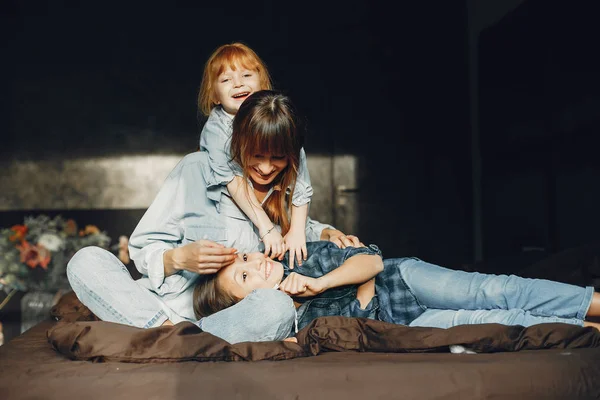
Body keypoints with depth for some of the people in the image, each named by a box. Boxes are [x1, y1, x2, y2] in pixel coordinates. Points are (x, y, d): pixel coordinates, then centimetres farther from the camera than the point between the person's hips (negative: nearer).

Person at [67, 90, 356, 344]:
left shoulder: (286, 191, 10)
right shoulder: (198, 168, -3)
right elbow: (143, 248, -1)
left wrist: (327, 233, 10)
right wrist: (179, 258, -24)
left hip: (226, 316, 2)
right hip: (164, 306, -1)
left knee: (278, 306, -33)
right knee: (86, 261, -25)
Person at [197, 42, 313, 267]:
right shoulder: (215, 128, -8)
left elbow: (299, 180, -6)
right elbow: (235, 183, -18)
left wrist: (297, 231, -15)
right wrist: (266, 228, -26)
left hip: (280, 218, 2)